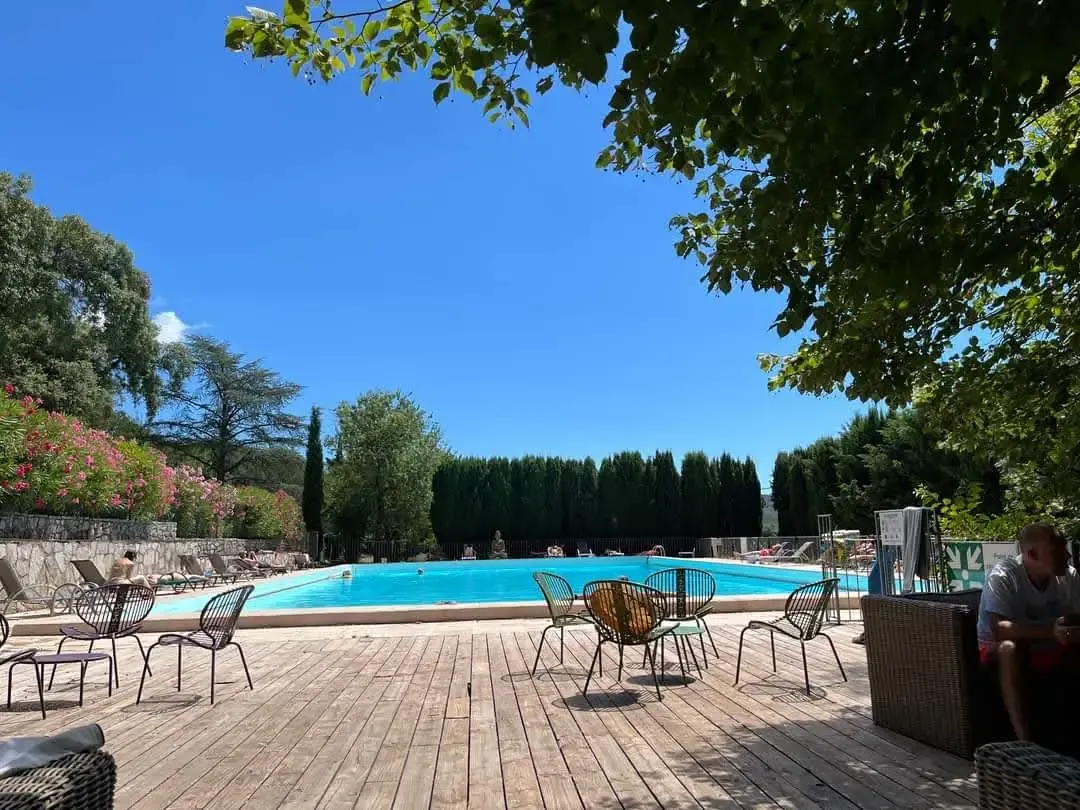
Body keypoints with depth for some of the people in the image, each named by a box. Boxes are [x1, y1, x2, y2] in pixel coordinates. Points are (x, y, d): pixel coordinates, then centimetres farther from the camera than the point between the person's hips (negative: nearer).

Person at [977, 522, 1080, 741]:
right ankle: (1025, 742, -35)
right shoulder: (1003, 576, -22)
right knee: (1010, 647, -37)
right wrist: (1050, 632, -44)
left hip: (1049, 654, 5)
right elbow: (999, 629, -32)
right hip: (1000, 653, -5)